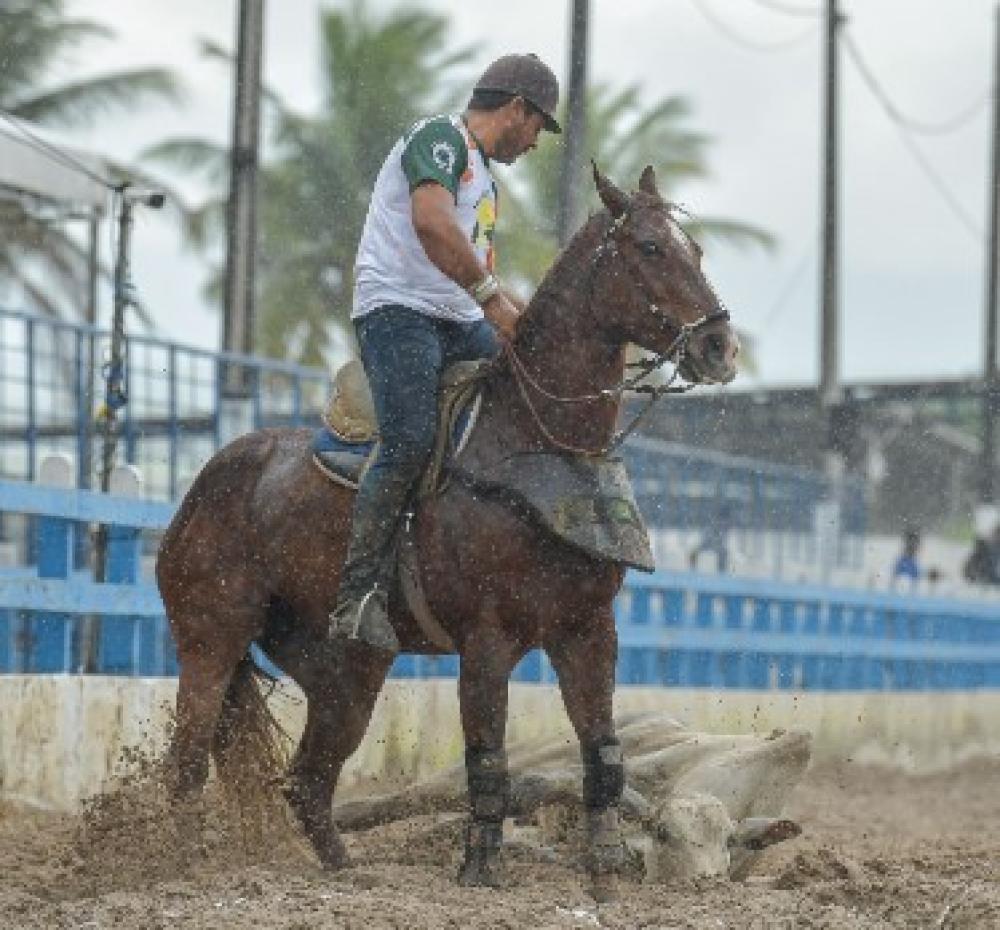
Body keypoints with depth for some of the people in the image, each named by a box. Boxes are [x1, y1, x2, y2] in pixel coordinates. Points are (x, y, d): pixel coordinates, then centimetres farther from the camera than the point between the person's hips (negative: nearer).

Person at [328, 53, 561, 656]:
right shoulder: (441, 138, -4)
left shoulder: (485, 179, 27)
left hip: (460, 322, 10)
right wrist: (491, 297, -22)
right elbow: (431, 223, -23)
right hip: (399, 310, -10)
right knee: (411, 443, -25)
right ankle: (360, 597, -27)